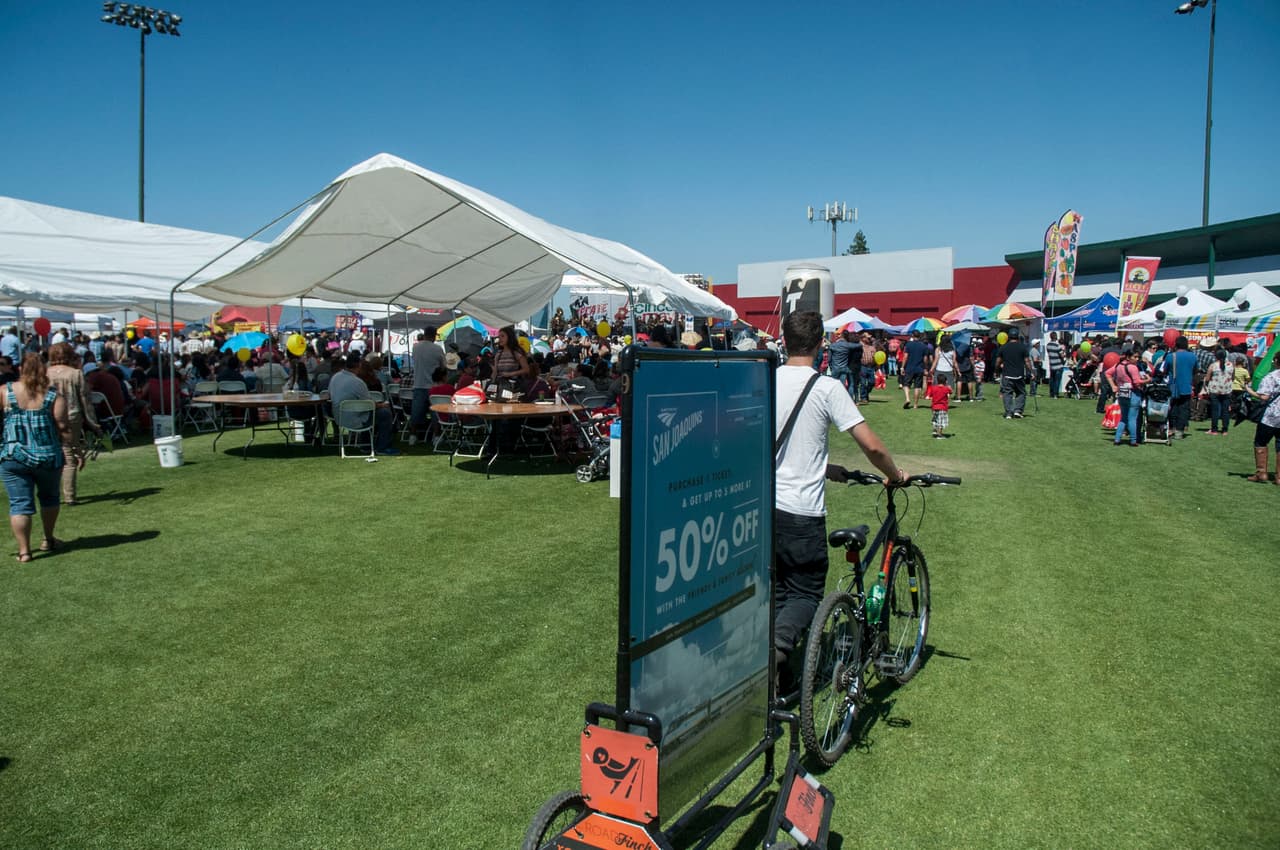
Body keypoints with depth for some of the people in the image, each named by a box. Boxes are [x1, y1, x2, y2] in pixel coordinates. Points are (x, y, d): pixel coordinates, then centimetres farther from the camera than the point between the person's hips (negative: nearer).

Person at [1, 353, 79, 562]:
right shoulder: (54, 396, -5)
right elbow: (63, 428, -9)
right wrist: (76, 451, -2)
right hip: (49, 457, 1)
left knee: (19, 504, 4)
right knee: (49, 497, 20)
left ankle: (24, 550, 2)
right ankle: (49, 540, 32)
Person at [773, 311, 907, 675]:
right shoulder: (827, 387, -10)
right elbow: (871, 445, -13)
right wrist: (895, 475, 7)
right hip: (801, 512, -5)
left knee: (774, 590, 19)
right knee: (806, 593, 10)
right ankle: (779, 643, -16)